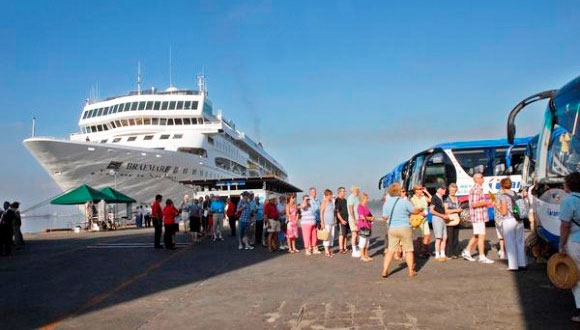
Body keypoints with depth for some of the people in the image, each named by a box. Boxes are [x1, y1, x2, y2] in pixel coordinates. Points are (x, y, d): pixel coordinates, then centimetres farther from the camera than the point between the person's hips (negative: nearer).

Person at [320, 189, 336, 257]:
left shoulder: (332, 202, 13)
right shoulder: (324, 202, -8)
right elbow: (321, 213, -12)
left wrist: (335, 220, 14)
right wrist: (322, 223, -17)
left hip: (333, 222, 7)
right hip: (326, 223, -7)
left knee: (332, 236, 8)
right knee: (326, 236, -7)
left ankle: (330, 250, 16)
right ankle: (326, 251, 0)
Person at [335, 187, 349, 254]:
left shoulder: (344, 200, 16)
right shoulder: (337, 200, -10)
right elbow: (337, 211, -15)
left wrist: (347, 219, 16)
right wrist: (341, 220, -20)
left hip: (346, 220, 8)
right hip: (341, 220, -8)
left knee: (345, 234, 9)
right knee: (341, 234, -5)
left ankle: (345, 248, 15)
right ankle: (341, 249, 0)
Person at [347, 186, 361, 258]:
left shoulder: (356, 198, 18)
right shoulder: (351, 198, -12)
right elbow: (351, 209, -18)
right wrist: (354, 219, -22)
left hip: (358, 219, 9)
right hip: (353, 219, -9)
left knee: (356, 234, 11)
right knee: (354, 234, -10)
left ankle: (356, 250, 17)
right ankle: (354, 252, -8)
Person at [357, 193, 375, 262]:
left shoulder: (366, 207, 15)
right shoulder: (360, 207, -10)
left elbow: (371, 216, 16)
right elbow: (362, 217, -19)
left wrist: (369, 218, -7)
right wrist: (370, 218, -3)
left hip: (368, 226, 8)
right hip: (363, 226, -8)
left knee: (367, 241, 11)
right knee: (363, 241, -3)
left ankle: (366, 256, 17)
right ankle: (362, 256, 3)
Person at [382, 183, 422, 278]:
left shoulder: (386, 203, 0)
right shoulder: (404, 202, -12)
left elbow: (384, 217, 5)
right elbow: (414, 211, -3)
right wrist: (420, 210, 19)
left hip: (392, 229, 3)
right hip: (405, 228, -3)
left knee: (390, 250, 8)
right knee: (409, 250, 9)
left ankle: (385, 271, 5)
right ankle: (411, 271, 16)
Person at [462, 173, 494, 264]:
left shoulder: (479, 189, 17)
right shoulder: (476, 190, -17)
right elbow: (474, 204, -23)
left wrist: (485, 202, 13)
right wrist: (486, 203, -15)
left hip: (480, 216, 10)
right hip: (478, 216, -10)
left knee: (476, 236, 16)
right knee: (481, 236, -6)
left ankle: (467, 252, 22)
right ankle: (482, 257, -1)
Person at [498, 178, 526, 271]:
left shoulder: (503, 196, -11)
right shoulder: (515, 193, 8)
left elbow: (504, 212, -12)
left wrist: (498, 208, 5)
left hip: (508, 221, -6)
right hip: (519, 220, 6)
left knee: (510, 243, 2)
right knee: (519, 242, 14)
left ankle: (513, 265, 5)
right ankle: (521, 263, 19)